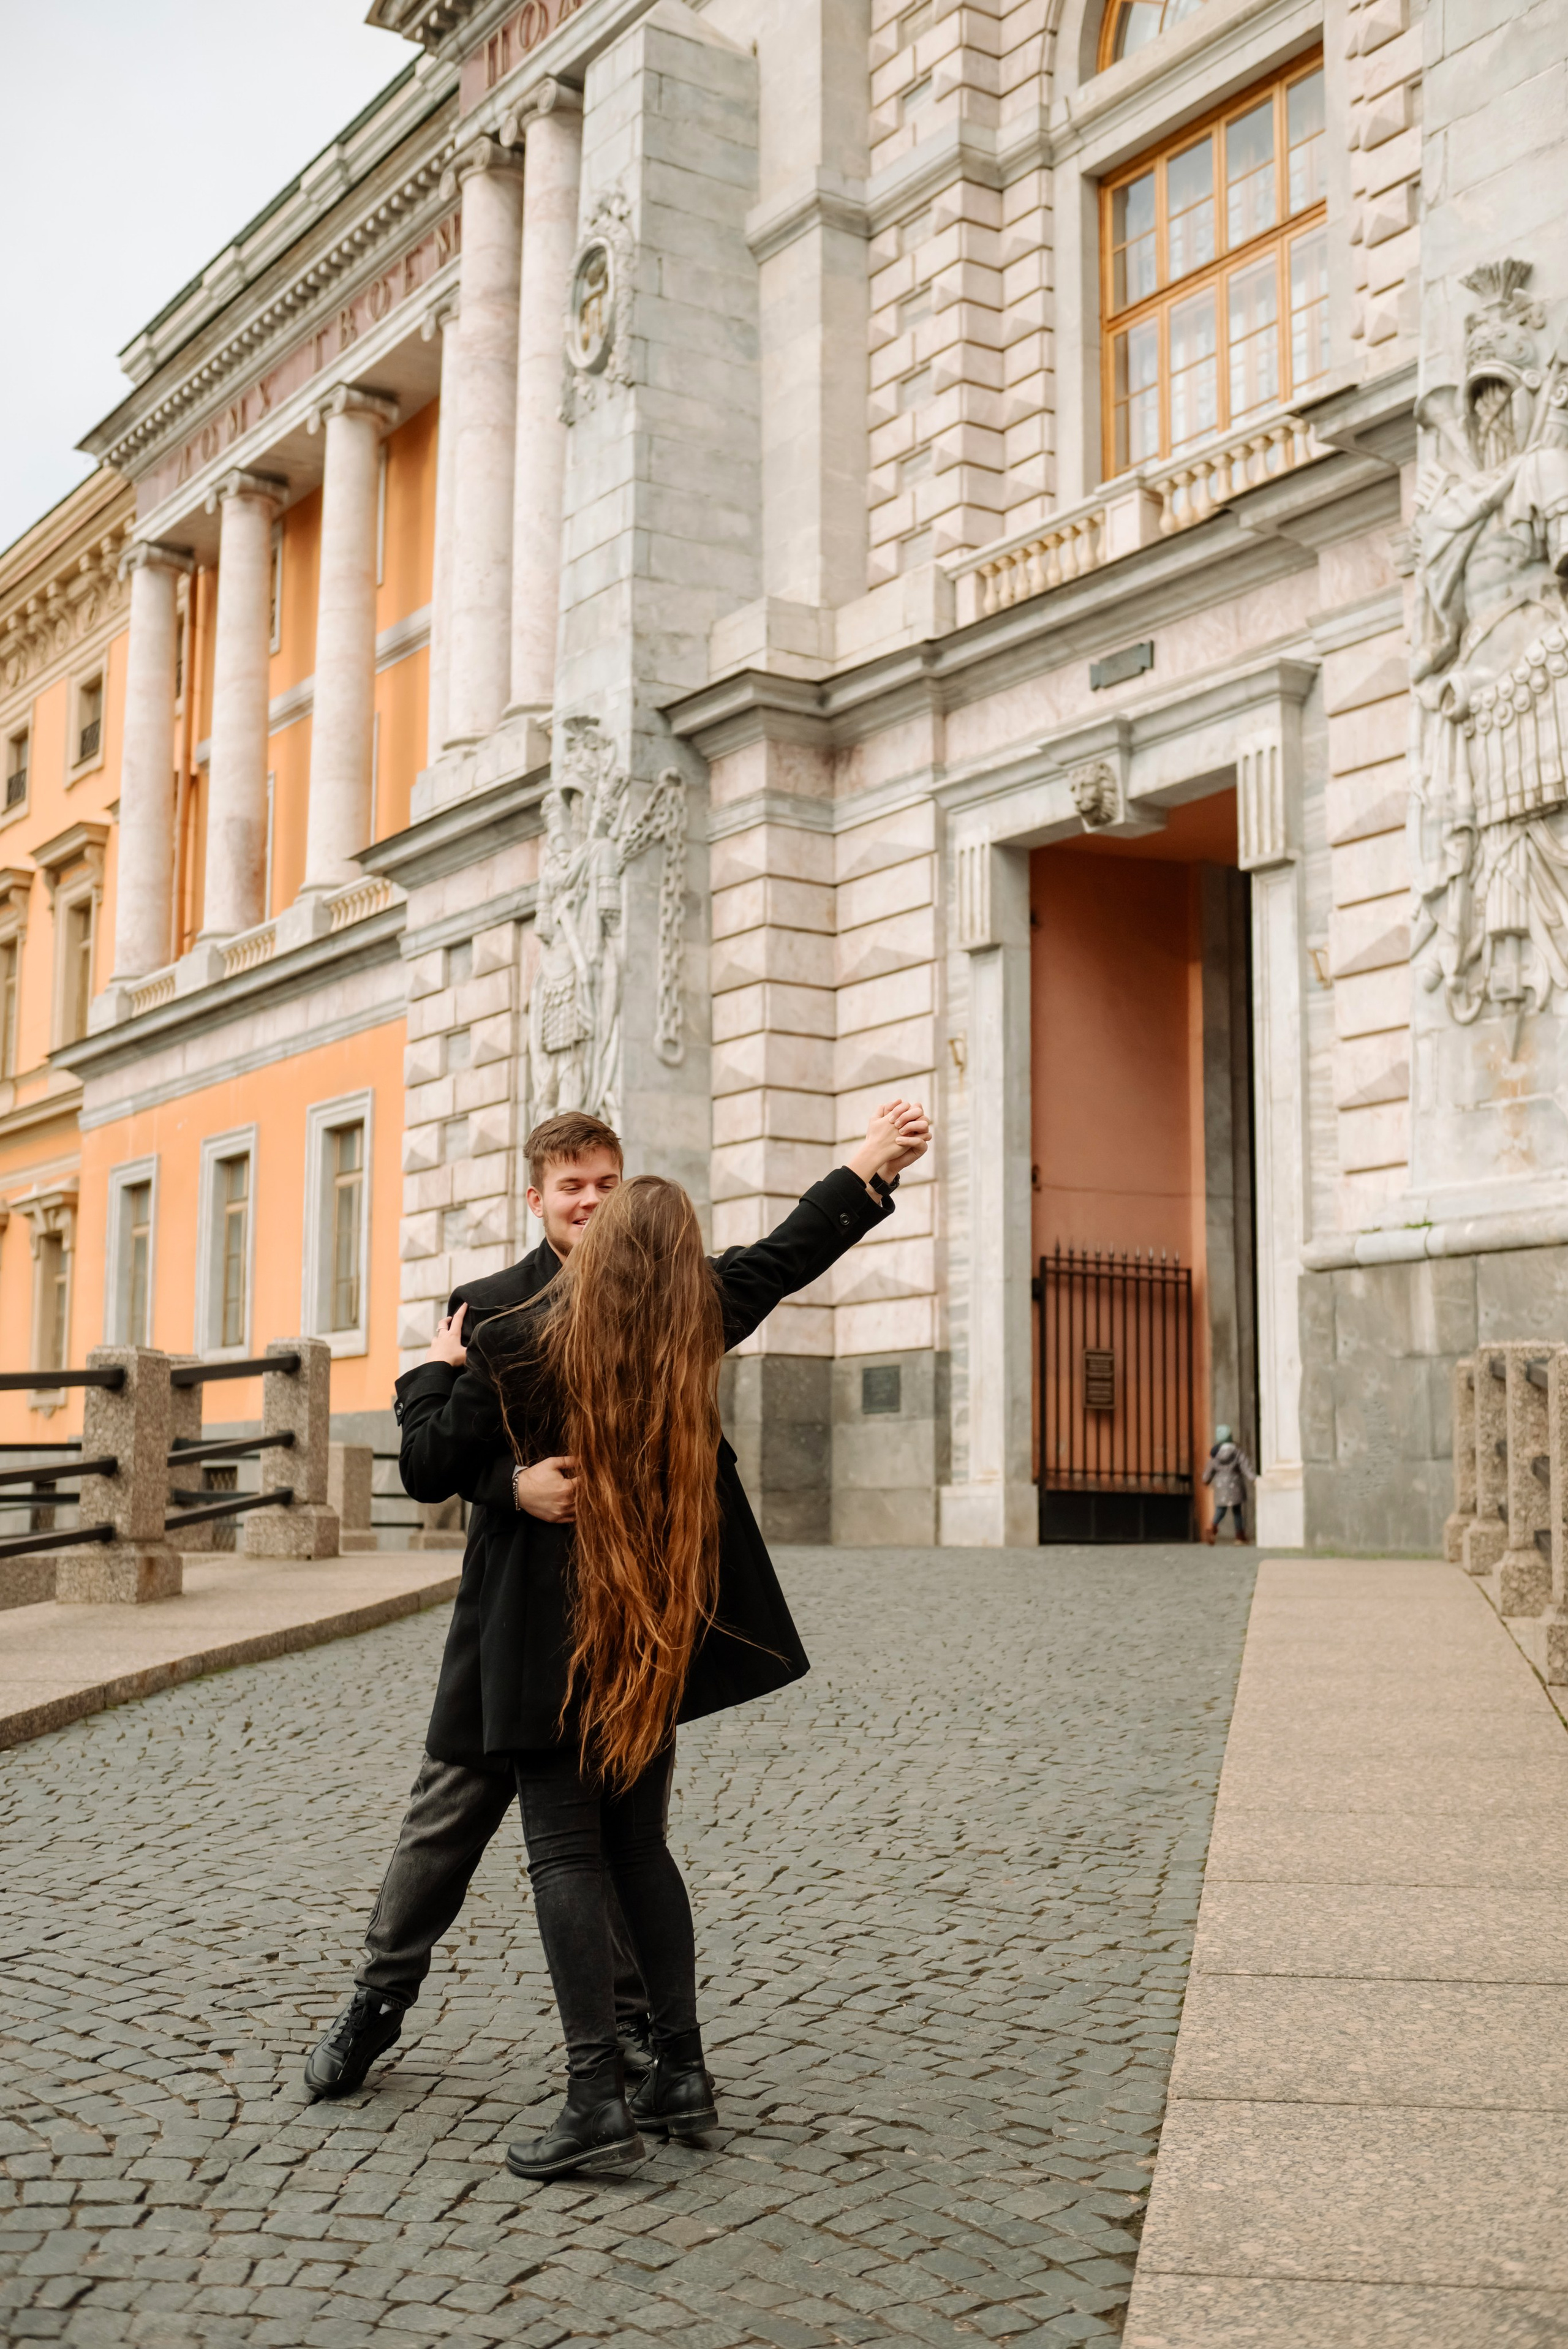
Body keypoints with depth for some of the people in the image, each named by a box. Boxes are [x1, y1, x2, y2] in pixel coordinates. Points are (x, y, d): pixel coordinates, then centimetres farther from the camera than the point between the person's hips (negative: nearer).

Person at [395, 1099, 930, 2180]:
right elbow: (789, 1253, 13)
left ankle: (599, 2101, -8)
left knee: (565, 1850, -2)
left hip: (551, 1636, -5)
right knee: (638, 1839, 15)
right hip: (656, 1626, 5)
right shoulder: (699, 1320, -2)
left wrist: (437, 1371, 8)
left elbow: (430, 1467, -8)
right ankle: (681, 2073, 17)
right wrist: (871, 1167, 26)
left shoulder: (516, 1346, -13)